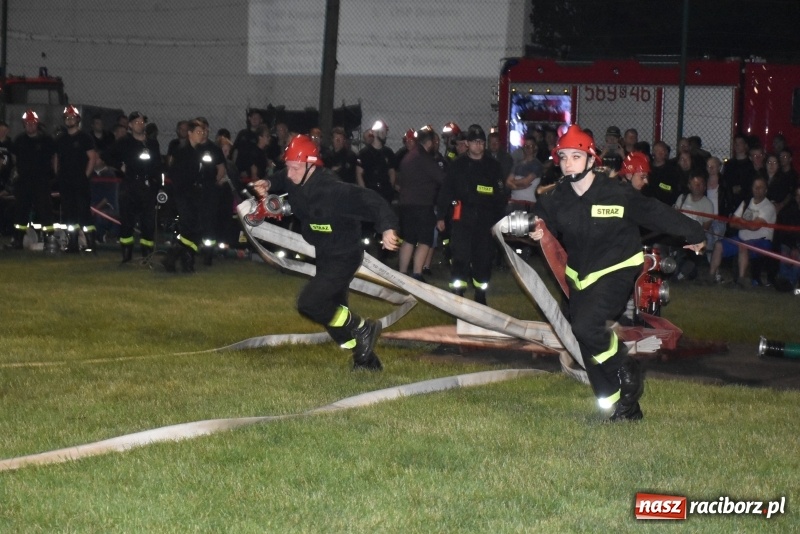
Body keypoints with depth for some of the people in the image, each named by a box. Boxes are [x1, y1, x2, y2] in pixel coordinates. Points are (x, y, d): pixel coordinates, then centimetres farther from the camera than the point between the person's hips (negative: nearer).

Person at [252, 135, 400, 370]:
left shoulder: (332, 190, -30)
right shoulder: (296, 183, -5)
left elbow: (368, 200, -37)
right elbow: (282, 180, 20)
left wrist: (387, 227, -52)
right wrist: (268, 184, -1)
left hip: (343, 257, -9)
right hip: (324, 256, 9)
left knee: (309, 303, -19)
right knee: (333, 311, 17)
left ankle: (363, 328, -2)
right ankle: (366, 359, 32)